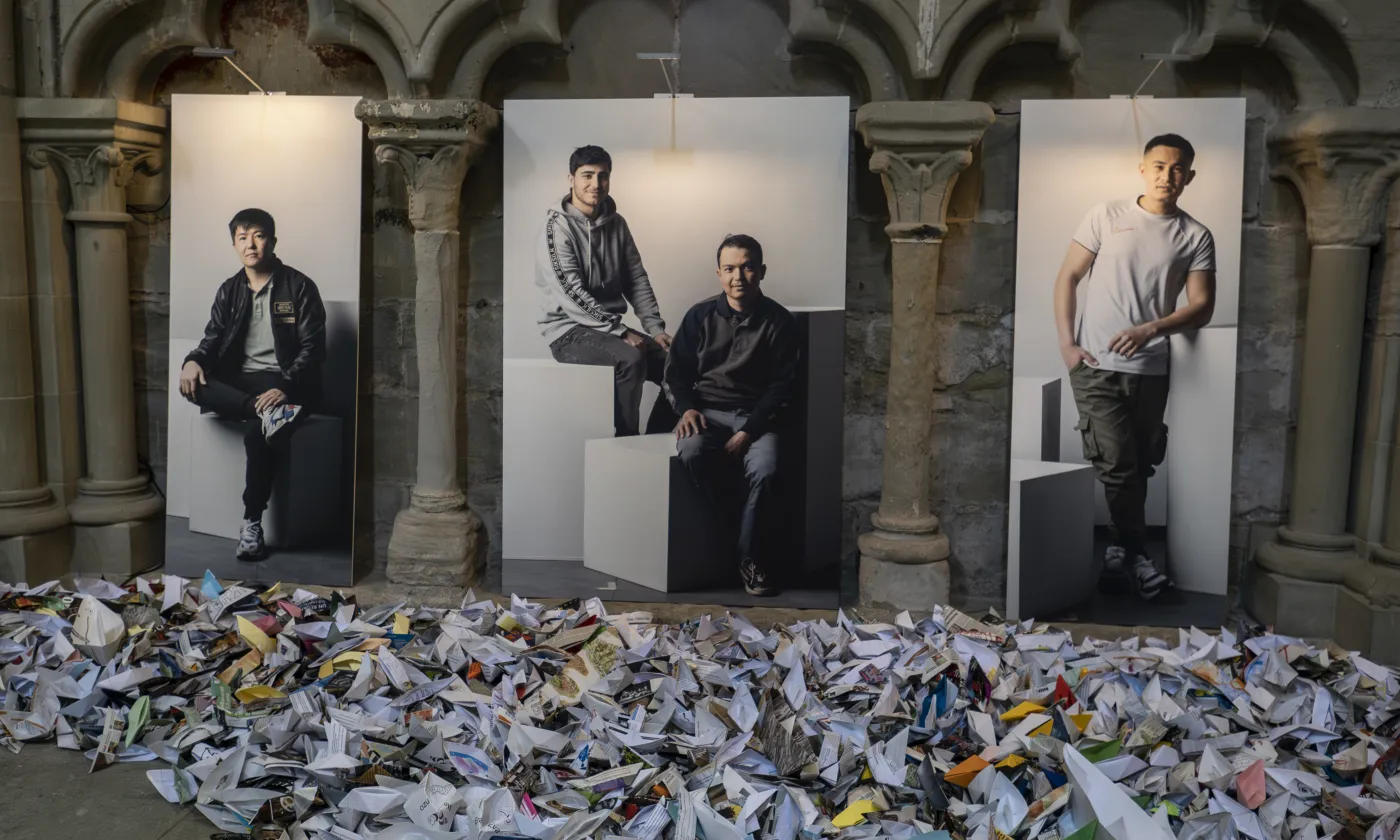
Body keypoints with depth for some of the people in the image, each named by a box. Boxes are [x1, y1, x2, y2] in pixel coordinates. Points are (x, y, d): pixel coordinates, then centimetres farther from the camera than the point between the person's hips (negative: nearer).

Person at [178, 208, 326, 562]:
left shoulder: (299, 286, -1)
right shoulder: (229, 290, 15)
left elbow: (313, 347, -7)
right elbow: (213, 339, 9)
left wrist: (285, 388, -23)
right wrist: (193, 361, -16)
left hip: (285, 384, -5)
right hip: (239, 382, 5)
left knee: (257, 432, -34)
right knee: (193, 384, -25)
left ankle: (252, 522, -20)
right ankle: (268, 413, -35)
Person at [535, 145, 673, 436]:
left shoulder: (616, 224, 9)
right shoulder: (558, 226, -12)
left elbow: (636, 280, 10)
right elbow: (571, 295, -19)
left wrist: (655, 328, -4)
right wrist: (621, 331, -21)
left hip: (608, 329, 7)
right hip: (569, 330, -7)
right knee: (630, 359, -32)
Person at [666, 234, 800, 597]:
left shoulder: (779, 321, 0)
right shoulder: (701, 316, 5)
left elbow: (781, 388, -3)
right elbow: (676, 371, 10)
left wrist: (747, 432, -15)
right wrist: (687, 408, -11)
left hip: (755, 417, -1)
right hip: (707, 412, 1)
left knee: (764, 470, -32)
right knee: (690, 451, -33)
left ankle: (752, 559, -13)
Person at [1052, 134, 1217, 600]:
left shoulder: (1197, 237, 3)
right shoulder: (1107, 216, 1)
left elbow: (1202, 308, -4)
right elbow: (1068, 277, 2)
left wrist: (1149, 329, -21)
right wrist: (1066, 343, -7)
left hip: (1152, 369, 2)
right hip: (1097, 365, -2)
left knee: (1139, 465, 11)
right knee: (1118, 464, -4)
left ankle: (1120, 545, 28)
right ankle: (1137, 555, 11)